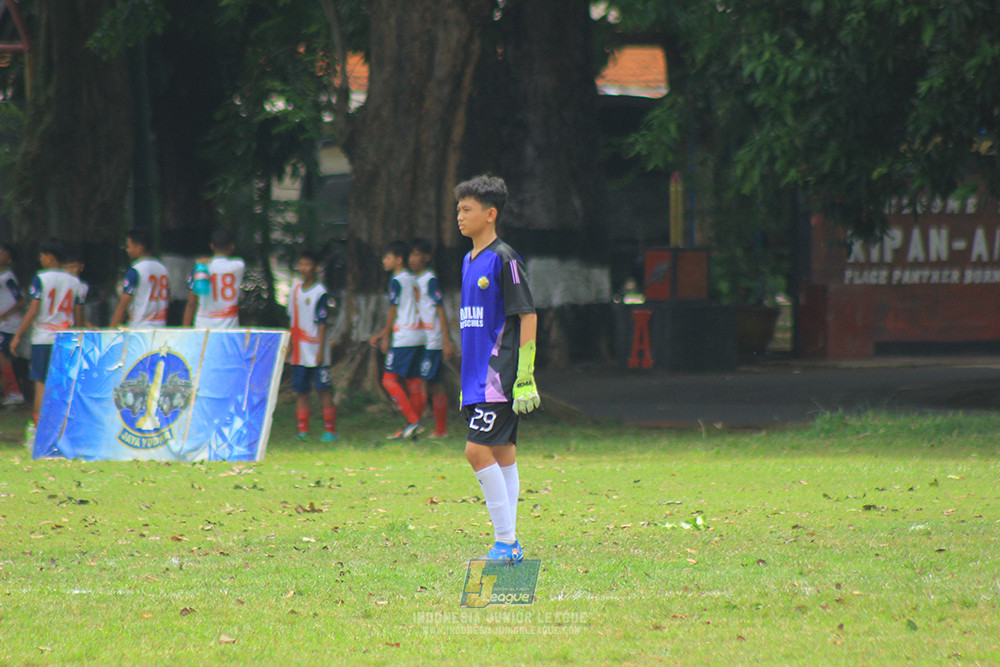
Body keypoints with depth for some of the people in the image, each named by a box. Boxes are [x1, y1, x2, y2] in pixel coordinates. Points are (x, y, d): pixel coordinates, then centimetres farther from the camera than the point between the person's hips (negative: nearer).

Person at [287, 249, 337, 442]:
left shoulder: (319, 293, -9)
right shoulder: (296, 288, 10)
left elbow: (322, 324, -12)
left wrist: (320, 352, -15)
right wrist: (290, 345, 16)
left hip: (315, 351, -6)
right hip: (299, 352, 6)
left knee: (323, 390, -3)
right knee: (300, 391, 6)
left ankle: (330, 431, 1)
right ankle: (303, 430, 10)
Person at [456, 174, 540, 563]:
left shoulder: (504, 260, -10)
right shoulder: (469, 261, 16)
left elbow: (528, 316, -13)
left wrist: (525, 376, -17)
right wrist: (465, 380, 22)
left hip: (500, 377, -9)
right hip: (478, 379, 9)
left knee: (478, 450, -15)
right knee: (503, 454, 9)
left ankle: (505, 541, -12)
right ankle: (509, 545, 10)